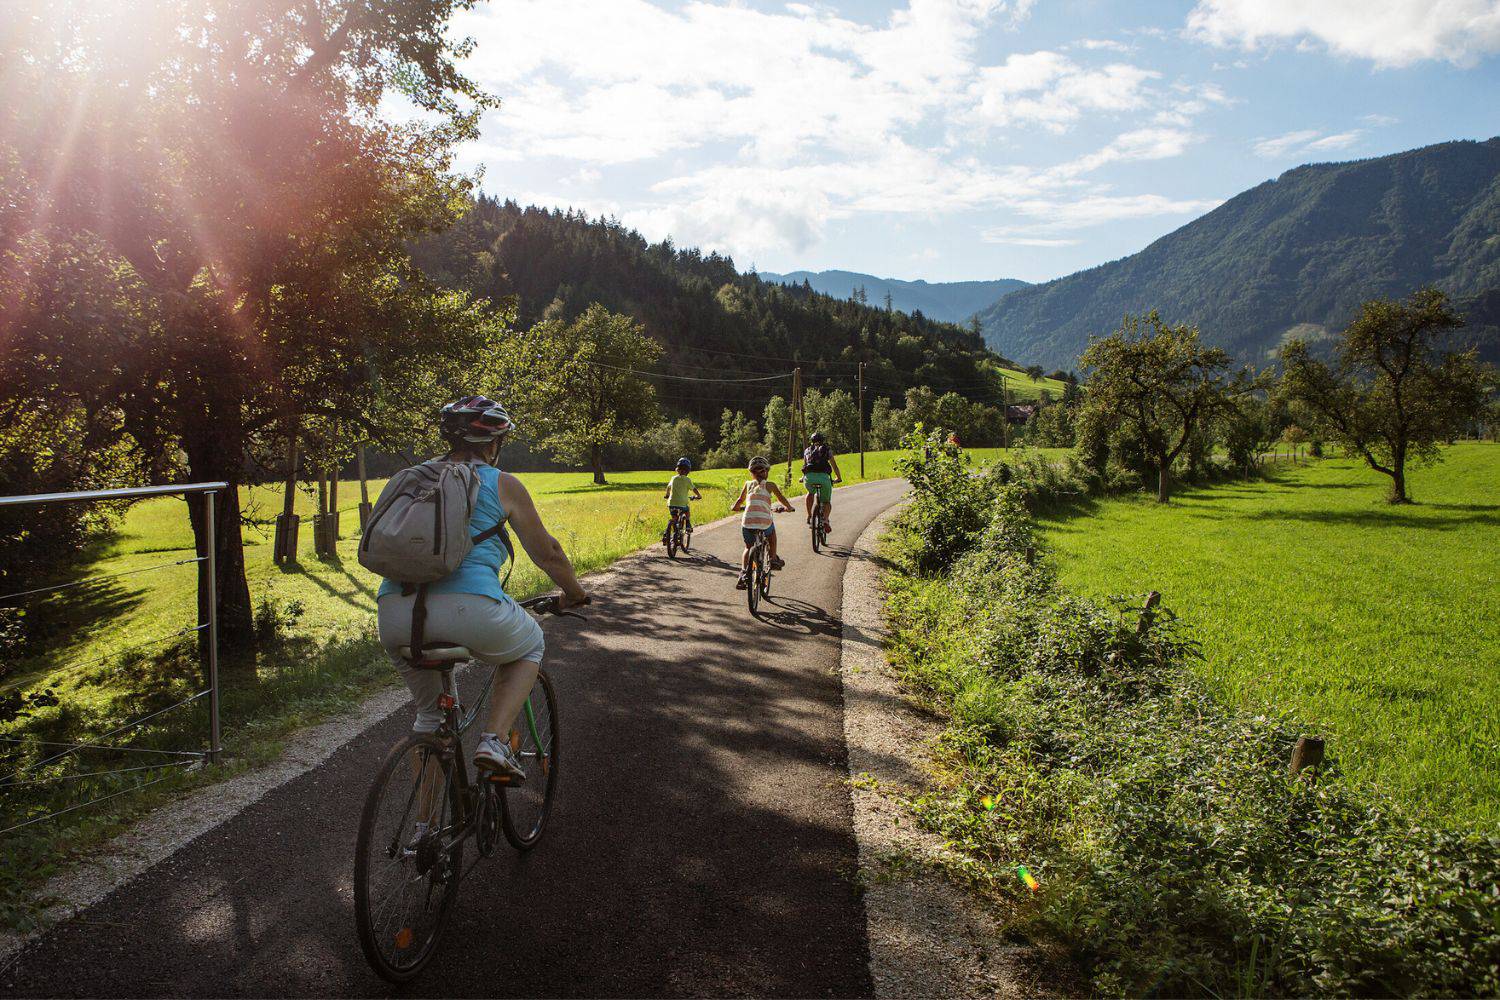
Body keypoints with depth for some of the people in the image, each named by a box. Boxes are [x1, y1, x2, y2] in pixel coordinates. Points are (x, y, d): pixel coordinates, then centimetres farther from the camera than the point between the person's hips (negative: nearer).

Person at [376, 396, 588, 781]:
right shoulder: (502, 484, 9)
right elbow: (546, 552, 16)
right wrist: (575, 592, 35)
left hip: (393, 611, 5)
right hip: (468, 607, -4)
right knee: (530, 647, 27)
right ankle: (494, 741, 9)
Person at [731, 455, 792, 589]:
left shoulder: (748, 484, 17)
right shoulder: (770, 485, 12)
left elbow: (740, 500, 24)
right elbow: (782, 499, 20)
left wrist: (735, 507, 45)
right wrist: (788, 508, 39)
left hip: (747, 522, 1)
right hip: (765, 522, -1)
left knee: (748, 548, 23)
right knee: (771, 531, 35)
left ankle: (744, 572, 3)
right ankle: (773, 559, 32)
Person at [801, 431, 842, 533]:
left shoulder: (807, 450, 26)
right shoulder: (827, 450, 20)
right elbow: (834, 466, 25)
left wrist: (803, 478, 54)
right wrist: (839, 478, 41)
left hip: (809, 477, 2)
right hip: (823, 476, -2)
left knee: (810, 493, 35)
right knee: (827, 502, 15)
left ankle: (809, 516, 23)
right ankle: (825, 519, -12)